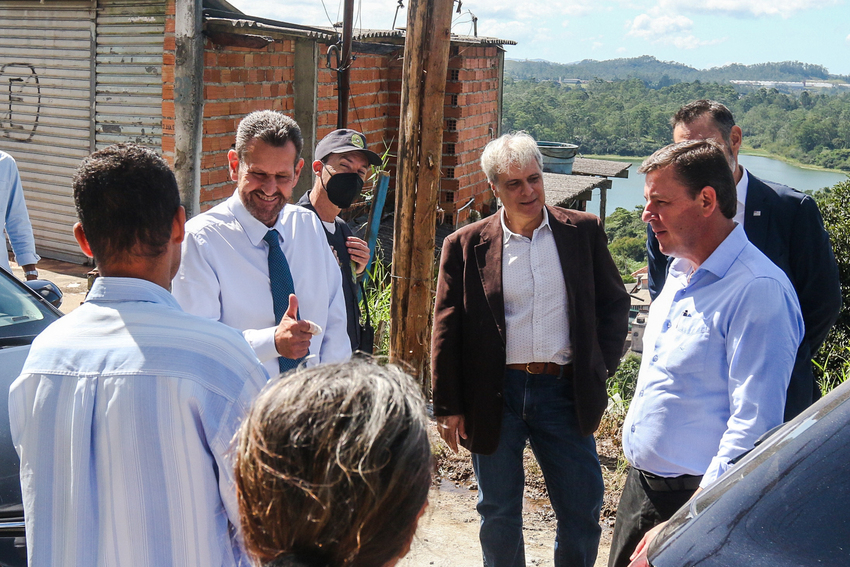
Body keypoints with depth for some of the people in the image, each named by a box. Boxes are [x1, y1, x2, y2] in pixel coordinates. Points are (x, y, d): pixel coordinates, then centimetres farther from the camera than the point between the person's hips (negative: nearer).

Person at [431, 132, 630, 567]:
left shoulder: (583, 232, 3)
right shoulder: (466, 245, 0)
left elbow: (614, 304, 10)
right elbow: (446, 330, 1)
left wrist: (601, 367, 1)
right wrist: (448, 407, -1)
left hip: (565, 391, 1)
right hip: (495, 395, 0)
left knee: (582, 510, 7)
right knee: (499, 514, 12)